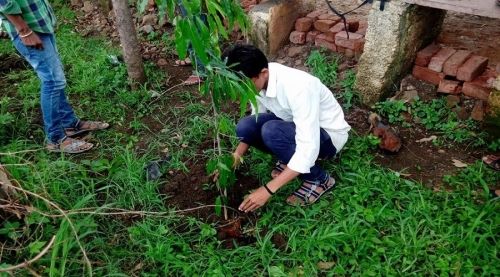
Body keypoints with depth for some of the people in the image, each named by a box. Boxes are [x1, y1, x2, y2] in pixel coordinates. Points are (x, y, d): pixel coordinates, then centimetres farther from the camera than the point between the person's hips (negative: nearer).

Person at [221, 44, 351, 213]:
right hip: (296, 126, 7)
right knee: (244, 127, -16)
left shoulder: (297, 87, -36)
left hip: (329, 136, -6)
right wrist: (235, 157, -9)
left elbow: (308, 149, -37)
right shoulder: (258, 80, -13)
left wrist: (268, 190, -36)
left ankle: (319, 180, -11)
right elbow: (257, 118, 4)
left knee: (271, 131, -33)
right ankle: (291, 160, 6)